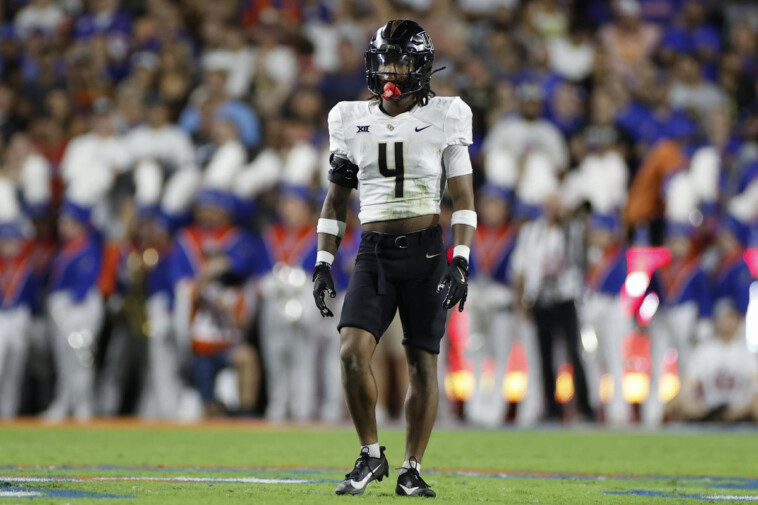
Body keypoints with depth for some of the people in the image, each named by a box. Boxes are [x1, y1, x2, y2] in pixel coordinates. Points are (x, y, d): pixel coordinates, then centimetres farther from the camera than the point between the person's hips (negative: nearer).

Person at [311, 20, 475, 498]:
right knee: (353, 352, -15)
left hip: (426, 251, -2)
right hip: (374, 252, 2)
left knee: (423, 364, 0)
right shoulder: (353, 121, 7)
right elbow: (336, 200, 15)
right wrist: (324, 263, 8)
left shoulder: (442, 118, -1)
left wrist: (460, 262, -11)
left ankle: (412, 470, 12)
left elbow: (463, 198, -1)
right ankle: (371, 456, 1)